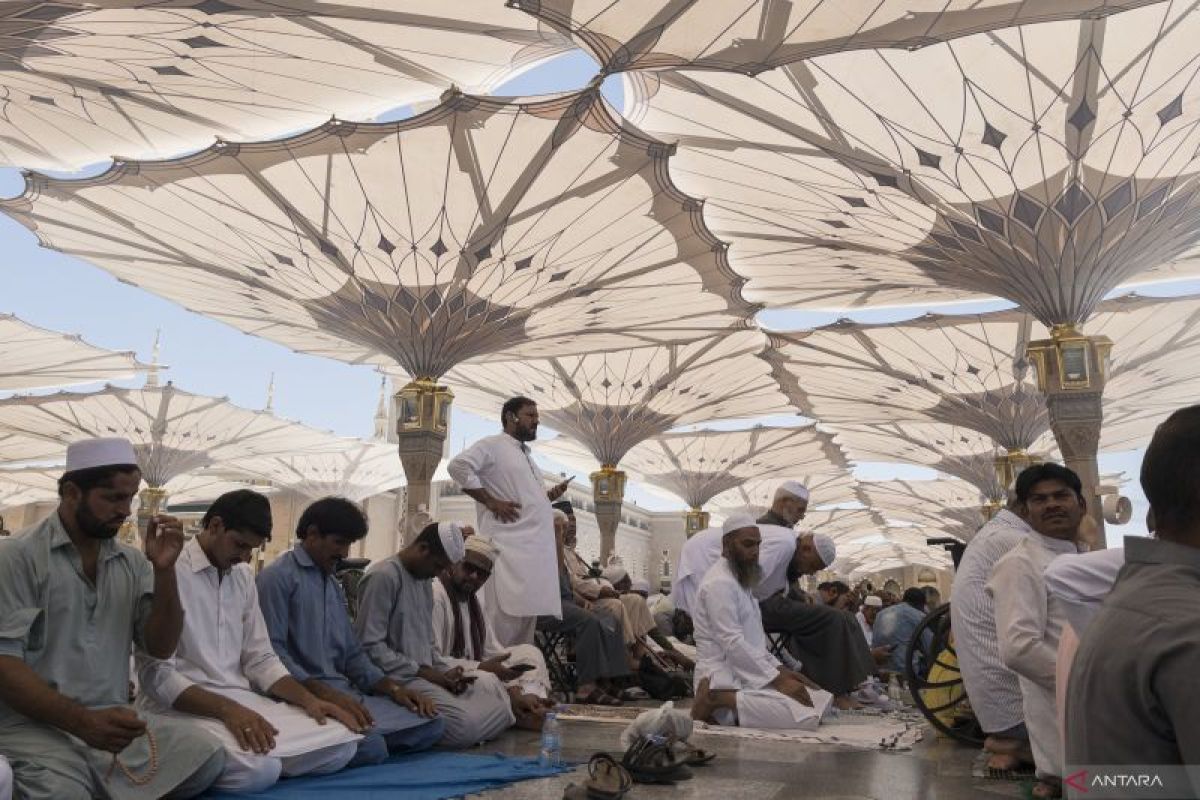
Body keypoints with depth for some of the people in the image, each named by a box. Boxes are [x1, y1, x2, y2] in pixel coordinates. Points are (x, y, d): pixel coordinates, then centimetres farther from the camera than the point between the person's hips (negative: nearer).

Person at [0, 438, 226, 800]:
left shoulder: (132, 562, 9)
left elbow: (161, 647, 5)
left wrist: (164, 570, -10)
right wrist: (83, 721, -25)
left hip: (112, 721, 5)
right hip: (35, 727, -5)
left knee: (207, 756, -18)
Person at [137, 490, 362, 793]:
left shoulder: (243, 576, 13)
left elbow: (261, 660, 12)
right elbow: (157, 676, -15)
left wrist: (308, 699, -5)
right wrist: (226, 709, -27)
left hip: (241, 700, 7)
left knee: (342, 743, -11)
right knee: (259, 769, -34)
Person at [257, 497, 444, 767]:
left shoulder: (334, 586, 23)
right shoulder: (278, 577, -4)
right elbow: (272, 653, -15)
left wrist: (393, 688, 5)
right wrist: (325, 693, -24)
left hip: (343, 691, 9)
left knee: (431, 725, -6)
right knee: (370, 746, -33)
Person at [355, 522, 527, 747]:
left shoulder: (425, 580, 16)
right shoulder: (383, 576, -13)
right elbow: (370, 646, -18)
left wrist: (447, 672, -1)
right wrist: (428, 673, -16)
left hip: (425, 672, 9)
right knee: (464, 724, -31)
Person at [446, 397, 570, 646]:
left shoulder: (527, 456, 24)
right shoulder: (493, 445, -3)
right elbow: (458, 465, -17)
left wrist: (549, 496, 10)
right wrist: (490, 501, -16)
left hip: (534, 546, 9)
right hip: (509, 546, -9)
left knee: (527, 613, 10)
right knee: (507, 616, -11)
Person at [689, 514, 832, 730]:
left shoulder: (739, 580, 20)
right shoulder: (720, 582, -14)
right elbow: (733, 644, -20)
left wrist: (779, 668, 7)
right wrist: (777, 680, -18)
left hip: (747, 673, 11)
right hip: (726, 679, -11)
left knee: (820, 699, 3)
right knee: (807, 715, -24)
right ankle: (719, 701, -14)